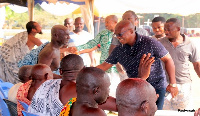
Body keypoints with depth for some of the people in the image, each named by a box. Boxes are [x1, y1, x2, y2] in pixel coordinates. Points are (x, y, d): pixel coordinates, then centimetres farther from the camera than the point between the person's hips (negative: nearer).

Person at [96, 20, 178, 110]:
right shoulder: (118, 51, -1)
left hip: (156, 88, -4)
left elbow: (168, 60, -9)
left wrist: (172, 84, -11)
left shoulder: (150, 43, -14)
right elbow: (104, 66, 3)